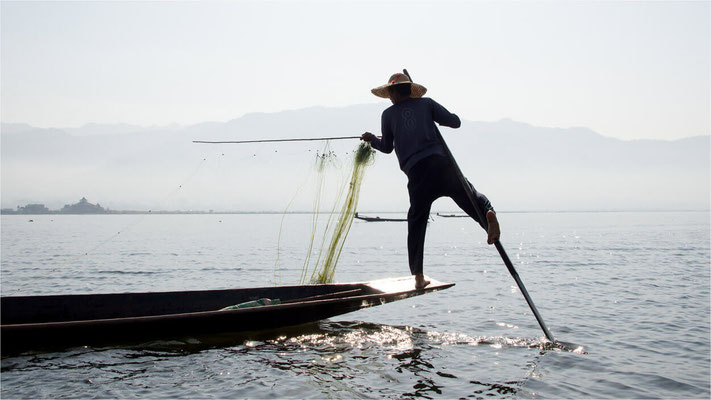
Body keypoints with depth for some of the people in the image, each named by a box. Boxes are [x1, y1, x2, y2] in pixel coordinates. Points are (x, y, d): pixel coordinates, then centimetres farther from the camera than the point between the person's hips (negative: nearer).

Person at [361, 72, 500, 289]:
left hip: (416, 171, 0)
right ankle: (487, 212, -34)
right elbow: (455, 122, 11)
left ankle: (418, 276, 8)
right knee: (468, 195, 3)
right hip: (441, 162, 0)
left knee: (416, 224, 9)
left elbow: (387, 147, 24)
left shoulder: (388, 114, 17)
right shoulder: (426, 103, 17)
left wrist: (371, 139, 44)